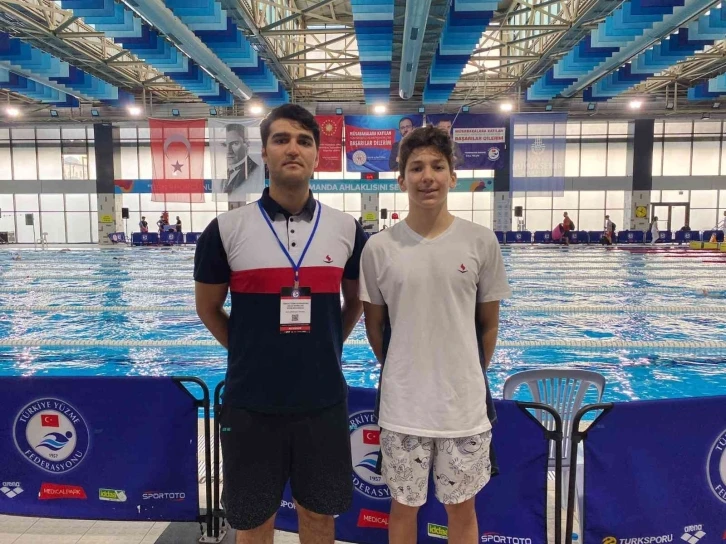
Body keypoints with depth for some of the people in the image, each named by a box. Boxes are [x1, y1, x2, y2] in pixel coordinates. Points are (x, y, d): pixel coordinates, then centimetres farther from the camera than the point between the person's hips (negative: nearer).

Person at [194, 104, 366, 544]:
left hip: (324, 401, 2)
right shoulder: (227, 229, -7)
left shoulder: (347, 229, -2)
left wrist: (326, 349, 9)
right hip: (252, 404, -1)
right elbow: (208, 308, 5)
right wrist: (251, 355, 7)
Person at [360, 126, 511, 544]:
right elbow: (375, 326, 5)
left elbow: (489, 324, 5)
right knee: (404, 507, 18)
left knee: (462, 508, 19)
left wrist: (469, 377, 12)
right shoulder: (379, 247, -7)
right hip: (402, 406, 0)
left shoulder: (481, 241, -6)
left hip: (465, 404, 1)